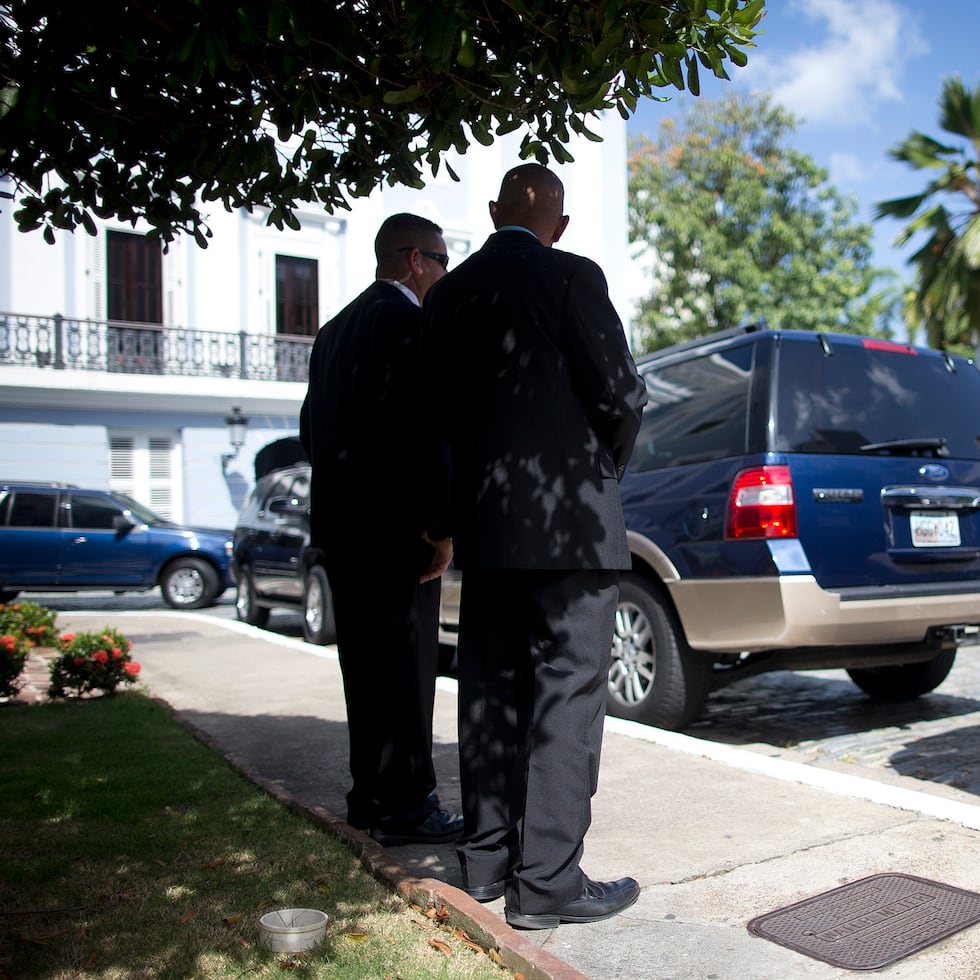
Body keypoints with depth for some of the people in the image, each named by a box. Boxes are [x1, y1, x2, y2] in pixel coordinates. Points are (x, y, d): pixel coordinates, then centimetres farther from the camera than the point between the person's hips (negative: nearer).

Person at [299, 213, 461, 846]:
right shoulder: (410, 320, -10)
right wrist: (438, 524, -15)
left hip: (341, 527, 9)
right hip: (394, 526, -9)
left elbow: (313, 428, 19)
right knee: (406, 667, -3)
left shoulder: (336, 329, 18)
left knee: (366, 667, 14)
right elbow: (418, 427, -18)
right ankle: (405, 806, 4)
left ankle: (371, 796, 23)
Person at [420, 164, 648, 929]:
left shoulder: (446, 295, 11)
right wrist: (610, 467, 9)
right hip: (567, 520, -6)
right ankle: (547, 880, 3)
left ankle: (487, 857, 22)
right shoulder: (571, 277, -7)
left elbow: (441, 407, 13)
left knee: (492, 687, 12)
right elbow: (621, 393, -9)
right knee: (567, 692, -1)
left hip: (482, 521, 7)